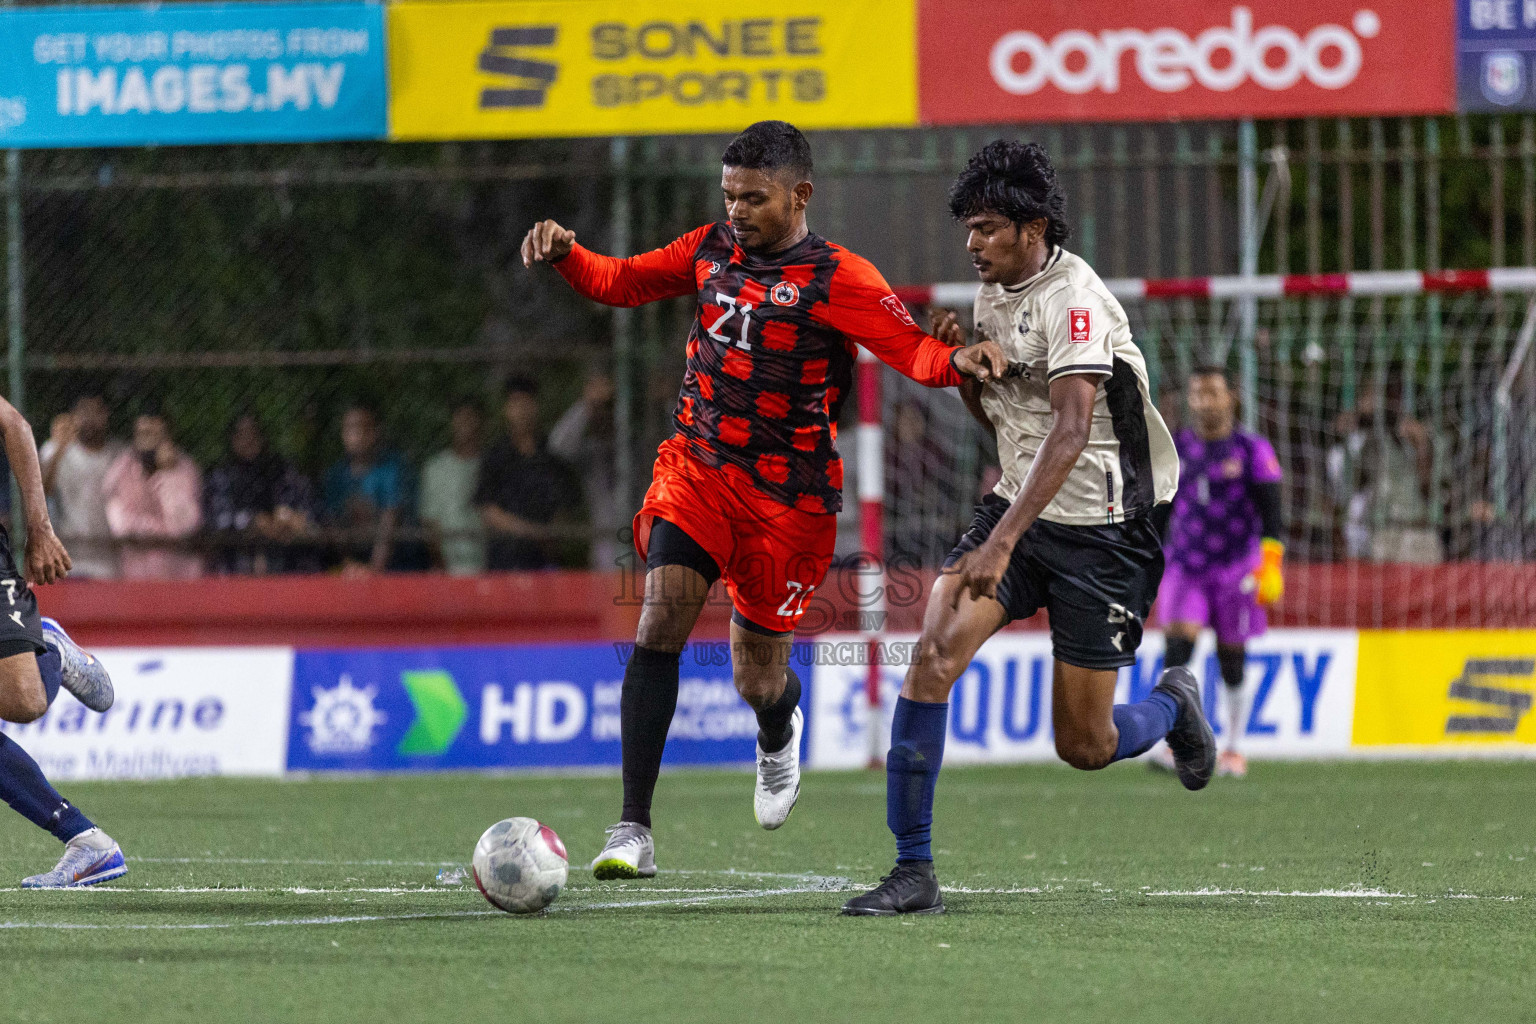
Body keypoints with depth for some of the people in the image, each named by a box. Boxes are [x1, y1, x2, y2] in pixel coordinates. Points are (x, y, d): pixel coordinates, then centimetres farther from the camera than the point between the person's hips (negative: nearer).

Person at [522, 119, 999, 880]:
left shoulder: (837, 280, -11)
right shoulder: (711, 249, 6)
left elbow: (913, 350, -20)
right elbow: (622, 281, 17)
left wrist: (958, 360, -42)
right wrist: (564, 254, -2)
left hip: (787, 495, -3)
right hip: (697, 467, 3)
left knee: (758, 681, 8)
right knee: (661, 622, -19)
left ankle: (779, 731, 51)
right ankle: (633, 831, -20)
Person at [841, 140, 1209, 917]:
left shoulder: (1075, 299, -20)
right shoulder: (992, 292, 5)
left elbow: (1070, 431, -31)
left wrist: (1004, 539, -40)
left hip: (1102, 529, -6)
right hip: (1019, 506, 6)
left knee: (1084, 747, -2)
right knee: (934, 650, -18)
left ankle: (1172, 706, 35)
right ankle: (913, 872, -16)